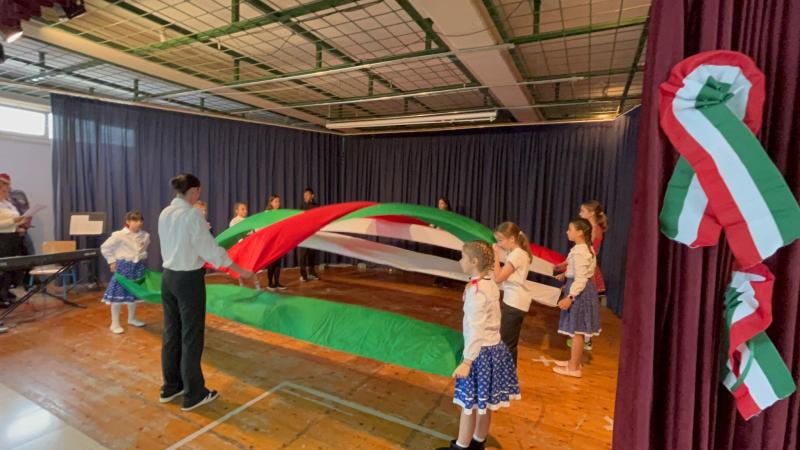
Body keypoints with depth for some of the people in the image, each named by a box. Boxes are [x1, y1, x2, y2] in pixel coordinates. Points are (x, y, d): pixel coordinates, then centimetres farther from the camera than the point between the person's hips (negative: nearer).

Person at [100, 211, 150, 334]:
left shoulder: (145, 235, -1)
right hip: (123, 267, -4)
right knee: (118, 295, 1)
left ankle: (132, 318, 32)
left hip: (138, 267, 5)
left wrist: (142, 258, 8)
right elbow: (105, 248, -5)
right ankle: (115, 323, 12)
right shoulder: (119, 235, -14)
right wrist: (112, 262, -5)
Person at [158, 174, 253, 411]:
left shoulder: (164, 213, 7)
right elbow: (211, 249, -17)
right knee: (191, 336, 3)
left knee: (171, 333, 17)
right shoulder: (192, 214, -17)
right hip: (189, 279, -8)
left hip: (168, 277, 8)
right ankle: (193, 394, 16)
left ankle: (170, 387, 32)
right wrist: (241, 271, -11)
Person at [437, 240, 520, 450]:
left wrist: (467, 361, -30)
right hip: (495, 347, 9)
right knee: (484, 402, 21)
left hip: (481, 352, -9)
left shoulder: (476, 289, -21)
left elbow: (476, 328, -28)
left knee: (470, 403, 7)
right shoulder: (491, 285, 4)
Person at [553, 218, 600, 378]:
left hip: (579, 292, -10)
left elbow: (580, 279, -26)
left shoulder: (579, 252, -23)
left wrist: (570, 297, -27)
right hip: (584, 290, 10)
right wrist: (566, 275, 32)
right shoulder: (587, 248, 9)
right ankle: (574, 361, 31)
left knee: (576, 331, 0)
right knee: (577, 331, 19)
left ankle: (574, 368, 12)